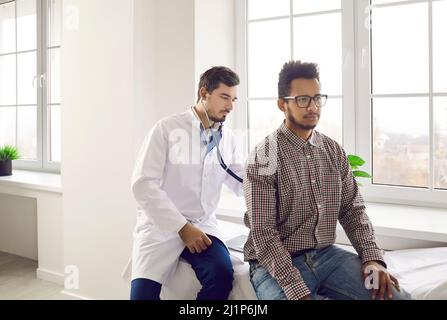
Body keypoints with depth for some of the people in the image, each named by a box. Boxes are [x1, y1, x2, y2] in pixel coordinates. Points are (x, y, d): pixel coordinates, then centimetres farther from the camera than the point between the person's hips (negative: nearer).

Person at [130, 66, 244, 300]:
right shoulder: (167, 128, -5)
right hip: (161, 226, -3)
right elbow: (143, 184, -12)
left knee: (222, 274, -25)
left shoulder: (227, 139, 9)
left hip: (202, 225, 4)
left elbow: (245, 184, 14)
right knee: (143, 292, -23)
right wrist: (182, 227, -17)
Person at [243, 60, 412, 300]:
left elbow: (353, 209, 9)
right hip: (277, 263, -5)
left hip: (326, 254, 5)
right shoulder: (265, 157, -13)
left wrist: (372, 257, -9)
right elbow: (263, 233, -18)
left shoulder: (333, 151, 6)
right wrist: (299, 292, -26)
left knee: (396, 295, -11)